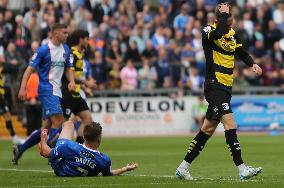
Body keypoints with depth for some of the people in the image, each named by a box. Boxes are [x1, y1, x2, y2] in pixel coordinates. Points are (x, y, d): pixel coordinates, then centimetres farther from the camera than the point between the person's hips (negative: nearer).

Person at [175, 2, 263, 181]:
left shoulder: (233, 34, 12)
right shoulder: (208, 31, -10)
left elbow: (242, 53, 21)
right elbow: (218, 33, -33)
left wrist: (253, 64, 3)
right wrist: (224, 14, -20)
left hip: (226, 89, 8)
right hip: (214, 86, -8)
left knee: (208, 129, 11)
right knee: (230, 124, -19)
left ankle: (183, 167, 18)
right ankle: (242, 169, -22)